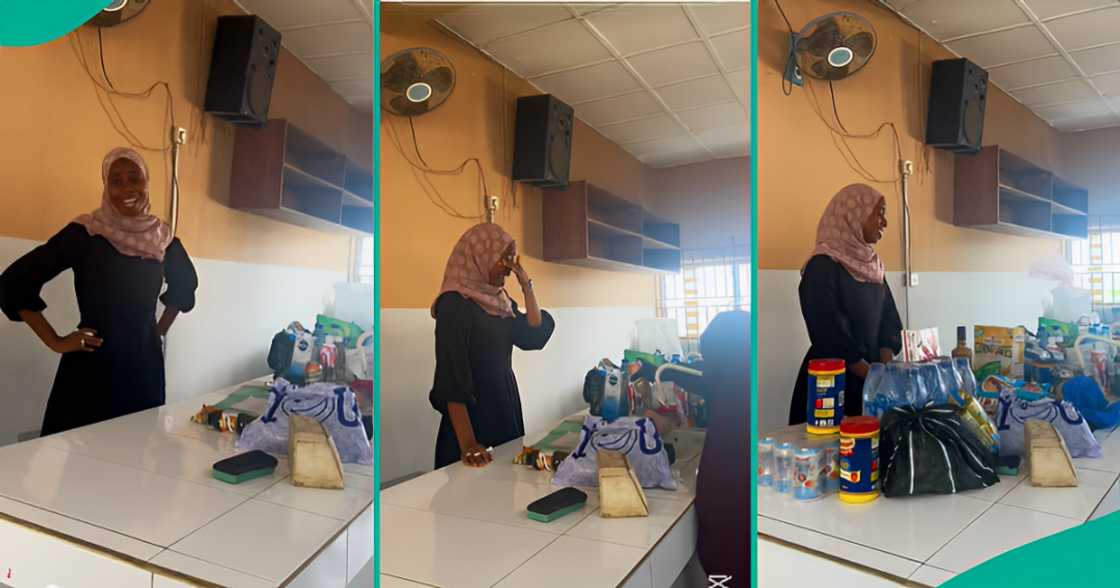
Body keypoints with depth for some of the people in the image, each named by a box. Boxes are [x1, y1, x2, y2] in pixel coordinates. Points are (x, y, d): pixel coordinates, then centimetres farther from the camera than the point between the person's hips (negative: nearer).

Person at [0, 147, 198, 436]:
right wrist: (55, 341, -8)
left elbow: (185, 284, 24)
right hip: (91, 366, -4)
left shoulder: (163, 239, 4)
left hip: (144, 365, 4)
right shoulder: (83, 233, -8)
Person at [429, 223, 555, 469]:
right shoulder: (454, 304, -16)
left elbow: (534, 337, 3)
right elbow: (452, 378, -22)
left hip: (506, 410, 8)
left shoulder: (499, 300, 8)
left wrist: (526, 286, -1)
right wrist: (466, 442, -28)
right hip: (475, 416, -8)